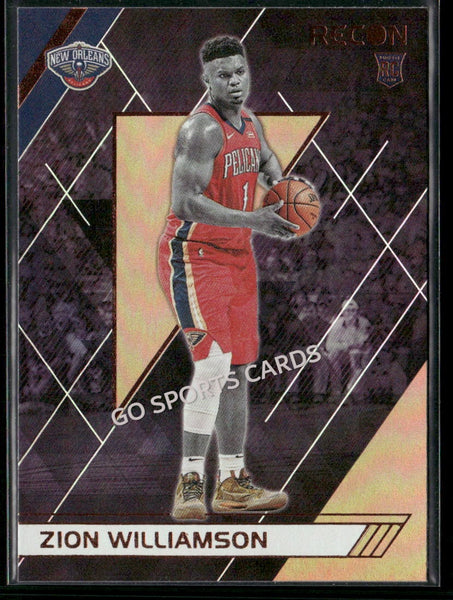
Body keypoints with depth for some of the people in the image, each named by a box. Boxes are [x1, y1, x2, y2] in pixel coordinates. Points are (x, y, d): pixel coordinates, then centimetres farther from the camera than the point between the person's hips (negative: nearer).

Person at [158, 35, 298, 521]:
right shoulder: (201, 129, -18)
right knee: (212, 365, -19)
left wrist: (278, 184, 7)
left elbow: (267, 162, 30)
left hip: (238, 256, 9)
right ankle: (190, 483, -12)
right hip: (194, 256, -9)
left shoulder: (249, 122, 9)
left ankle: (231, 483, 20)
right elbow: (184, 203, -27)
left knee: (237, 368, 11)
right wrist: (250, 221, -32)